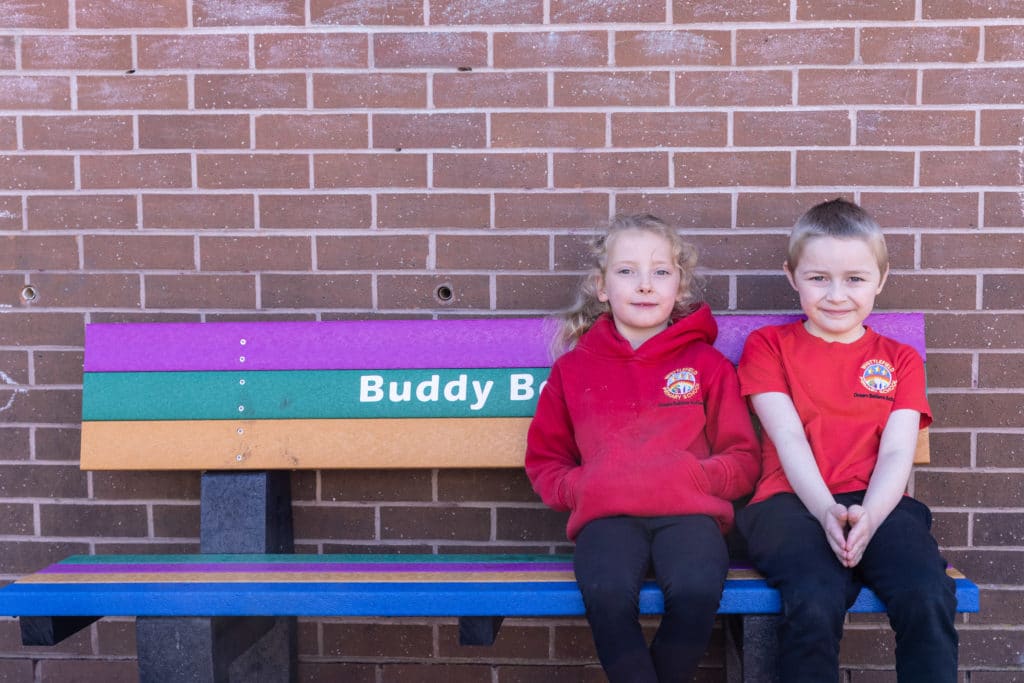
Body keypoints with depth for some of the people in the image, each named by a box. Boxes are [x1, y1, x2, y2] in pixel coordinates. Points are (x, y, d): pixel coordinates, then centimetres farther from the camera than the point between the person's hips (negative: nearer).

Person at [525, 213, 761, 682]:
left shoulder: (707, 364, 15)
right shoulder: (574, 367, 18)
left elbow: (743, 460, 15)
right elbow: (544, 460, 23)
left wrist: (691, 476, -5)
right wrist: (577, 487, 1)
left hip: (688, 509, 0)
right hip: (607, 515, 0)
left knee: (698, 589, -32)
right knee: (606, 592, -34)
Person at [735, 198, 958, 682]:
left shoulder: (899, 360, 21)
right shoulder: (768, 346, 16)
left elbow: (897, 452, 5)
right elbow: (788, 438, 1)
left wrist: (868, 516, -16)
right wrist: (827, 511, -17)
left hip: (879, 505, 2)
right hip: (794, 502, -2)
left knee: (928, 599, -30)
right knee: (815, 605, -33)